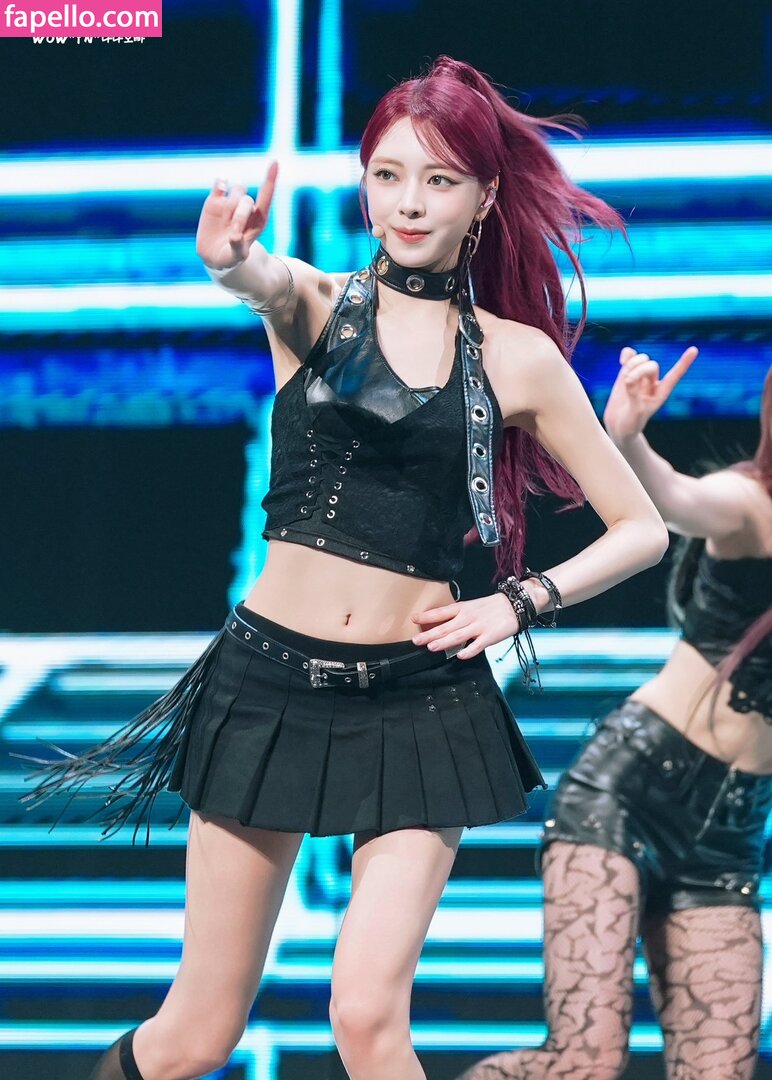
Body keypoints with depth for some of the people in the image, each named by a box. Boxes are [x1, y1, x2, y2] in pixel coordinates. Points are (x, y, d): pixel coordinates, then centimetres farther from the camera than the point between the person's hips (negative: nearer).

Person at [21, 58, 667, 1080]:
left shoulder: (518, 356, 5)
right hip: (271, 678, 0)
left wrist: (520, 600, -2)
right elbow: (265, 281, -25)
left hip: (420, 700, 0)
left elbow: (641, 527, 12)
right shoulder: (315, 304, 1)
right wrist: (235, 260, -49)